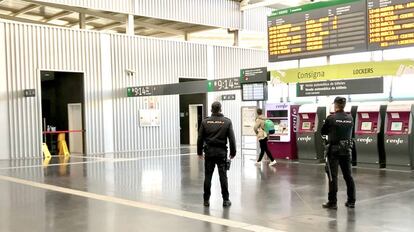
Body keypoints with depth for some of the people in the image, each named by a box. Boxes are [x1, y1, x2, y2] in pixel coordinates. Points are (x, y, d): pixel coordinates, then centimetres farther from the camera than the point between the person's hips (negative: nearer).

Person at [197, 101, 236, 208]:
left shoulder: (205, 122, 0)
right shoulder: (227, 122, -3)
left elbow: (200, 138, 2)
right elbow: (232, 139, -3)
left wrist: (199, 152, 12)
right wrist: (233, 152, 6)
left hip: (209, 152, 1)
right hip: (221, 152, -1)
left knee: (208, 177, 7)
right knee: (223, 177, 3)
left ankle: (206, 200, 11)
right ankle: (225, 200, 7)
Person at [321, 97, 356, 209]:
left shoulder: (331, 118, -13)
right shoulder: (350, 118, 0)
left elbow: (323, 132, -2)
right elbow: (350, 133, 10)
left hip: (334, 150, -4)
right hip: (347, 149, 4)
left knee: (333, 176, 1)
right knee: (348, 176, 12)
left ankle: (332, 202, 3)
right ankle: (351, 201, 18)